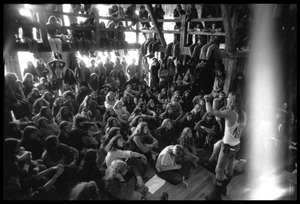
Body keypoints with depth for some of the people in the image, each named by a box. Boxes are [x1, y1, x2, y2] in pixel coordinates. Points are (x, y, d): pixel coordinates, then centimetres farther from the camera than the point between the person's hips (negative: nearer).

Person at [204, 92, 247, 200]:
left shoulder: (230, 113, -27)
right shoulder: (243, 113, -4)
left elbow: (210, 111, -29)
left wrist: (207, 99, -13)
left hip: (228, 146, -8)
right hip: (236, 145, 8)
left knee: (220, 170, 5)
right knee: (229, 167, 22)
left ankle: (217, 194, 17)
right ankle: (223, 188, 41)